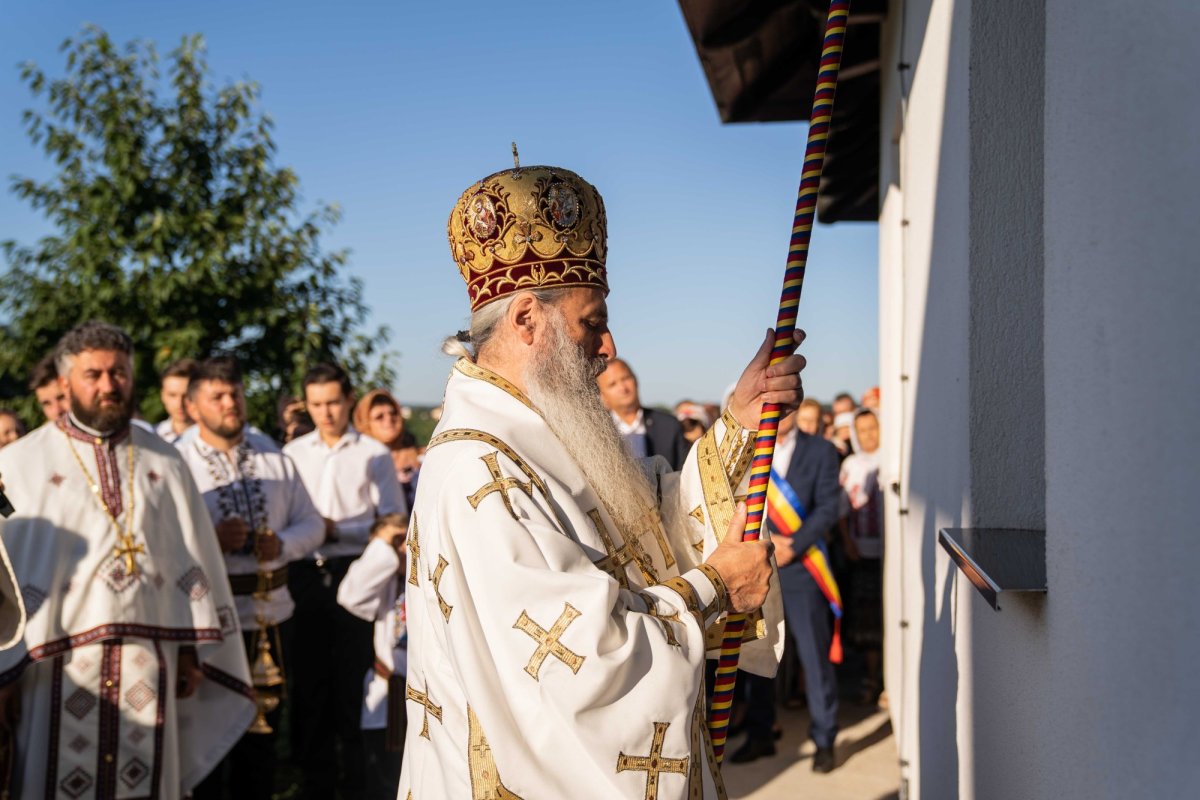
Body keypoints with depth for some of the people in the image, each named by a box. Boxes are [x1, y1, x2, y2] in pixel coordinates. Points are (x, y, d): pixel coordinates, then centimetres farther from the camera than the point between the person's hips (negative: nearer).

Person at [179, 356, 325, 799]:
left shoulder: (275, 458, 9)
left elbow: (312, 523, 8)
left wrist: (283, 543, -11)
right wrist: (212, 541, -27)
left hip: (269, 616, 5)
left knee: (262, 736, 18)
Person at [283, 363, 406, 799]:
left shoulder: (374, 454, 1)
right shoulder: (293, 453, 9)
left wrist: (337, 529, -13)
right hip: (305, 577, 3)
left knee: (353, 681, 4)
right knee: (309, 681, 9)